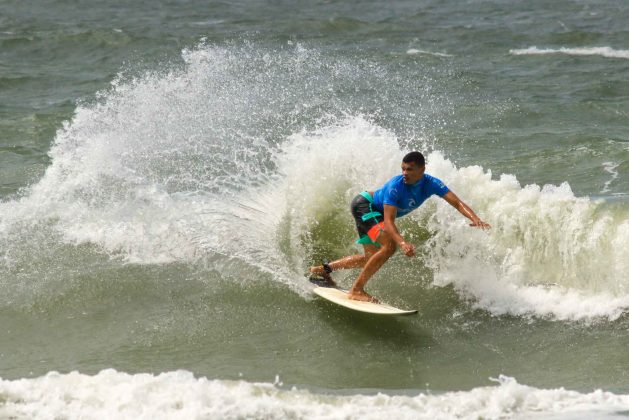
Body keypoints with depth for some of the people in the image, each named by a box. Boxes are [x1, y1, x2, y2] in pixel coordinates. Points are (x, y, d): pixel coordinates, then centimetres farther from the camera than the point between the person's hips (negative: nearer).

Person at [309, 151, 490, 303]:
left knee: (372, 257, 16)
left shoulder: (431, 184, -18)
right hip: (363, 205, -8)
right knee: (390, 245, -27)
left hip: (373, 213, 8)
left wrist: (474, 218, -45)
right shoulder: (395, 186, -34)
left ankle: (324, 269, 27)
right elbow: (388, 222, -38)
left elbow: (458, 203, -26)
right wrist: (403, 243, -55)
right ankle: (356, 290, -23)